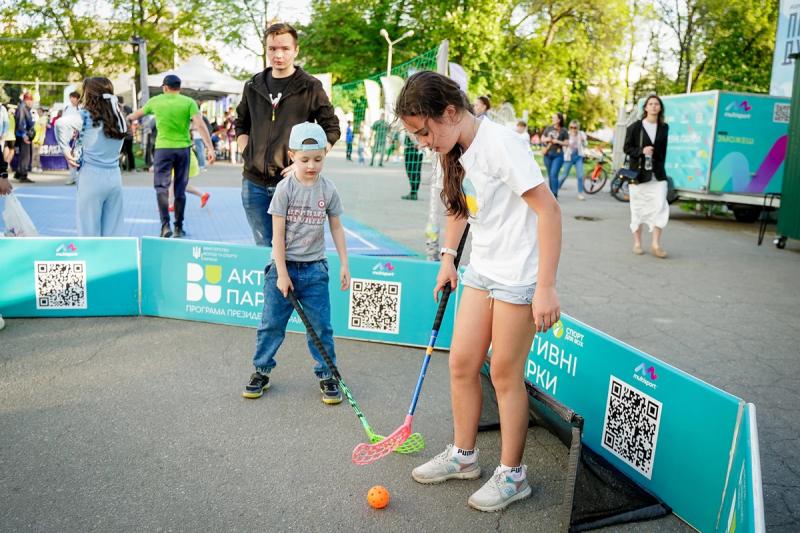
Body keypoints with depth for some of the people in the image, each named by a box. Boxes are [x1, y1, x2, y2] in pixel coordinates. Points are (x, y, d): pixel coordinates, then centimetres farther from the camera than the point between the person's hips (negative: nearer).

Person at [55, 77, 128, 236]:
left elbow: (61, 123, -22)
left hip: (92, 177, -5)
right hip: (114, 177, 5)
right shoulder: (118, 117, 9)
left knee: (89, 231, 3)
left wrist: (66, 150, -10)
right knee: (113, 232, 9)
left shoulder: (86, 116, -6)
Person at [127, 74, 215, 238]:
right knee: (180, 189, 9)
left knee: (161, 186, 2)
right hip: (183, 148, 1)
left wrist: (128, 117, 46)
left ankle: (165, 225, -14)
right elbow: (200, 124, -12)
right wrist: (210, 148, -14)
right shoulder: (189, 102, 1)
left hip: (163, 148, -1)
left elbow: (138, 113, 24)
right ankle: (179, 228, 16)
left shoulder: (156, 101, 6)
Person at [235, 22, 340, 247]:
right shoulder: (253, 85, 10)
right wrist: (246, 153, 6)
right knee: (263, 245, 12)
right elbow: (241, 124, 22)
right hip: (254, 183, 4)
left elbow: (331, 130, -1)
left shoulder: (310, 87, -2)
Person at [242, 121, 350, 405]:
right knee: (271, 324, 8)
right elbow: (278, 234, -9)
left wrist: (344, 264, 4)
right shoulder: (285, 188, -8)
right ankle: (261, 371, 25)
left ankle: (327, 375, 17)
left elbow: (336, 228, 8)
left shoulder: (328, 189, -1)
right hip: (284, 266, -1)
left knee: (321, 326, 4)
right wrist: (282, 273, -11)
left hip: (315, 268, 1)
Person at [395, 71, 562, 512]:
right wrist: (448, 256, 15)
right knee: (461, 363, 11)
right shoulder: (457, 151, 6)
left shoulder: (499, 143, -21)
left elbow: (548, 210, -22)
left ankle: (512, 475, 20)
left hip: (518, 277, -8)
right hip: (481, 270, 8)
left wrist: (546, 287, -24)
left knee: (505, 374, 1)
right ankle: (463, 455, 30)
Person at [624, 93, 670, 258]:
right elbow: (627, 148, 0)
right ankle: (637, 243, 16)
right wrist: (642, 151, -16)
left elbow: (663, 150, 15)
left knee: (660, 206, -10)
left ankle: (656, 243, -3)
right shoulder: (635, 127, 0)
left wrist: (659, 167, 9)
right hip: (638, 173, -2)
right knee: (638, 208, 4)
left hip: (658, 175, 2)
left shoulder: (664, 128, 10)